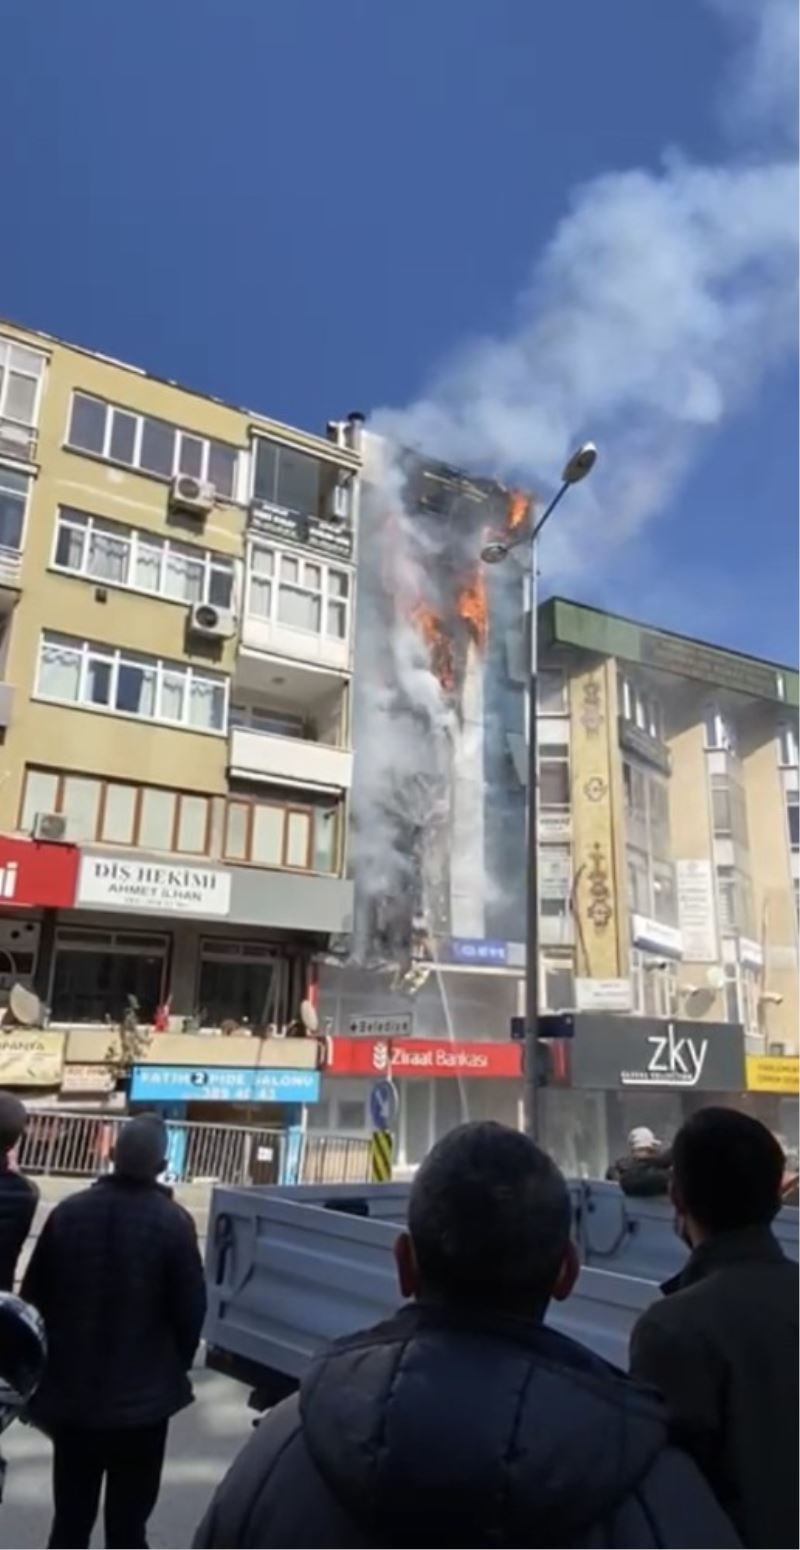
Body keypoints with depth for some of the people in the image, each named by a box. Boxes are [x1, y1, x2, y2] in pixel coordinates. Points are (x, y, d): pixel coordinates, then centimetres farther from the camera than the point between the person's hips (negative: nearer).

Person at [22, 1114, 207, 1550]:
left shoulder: (68, 1212, -8)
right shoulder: (173, 1223, -18)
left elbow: (34, 1296, -1)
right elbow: (190, 1308, -12)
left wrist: (45, 1368, 14)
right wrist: (175, 1365, 8)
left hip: (71, 1390, 3)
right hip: (142, 1394, -3)